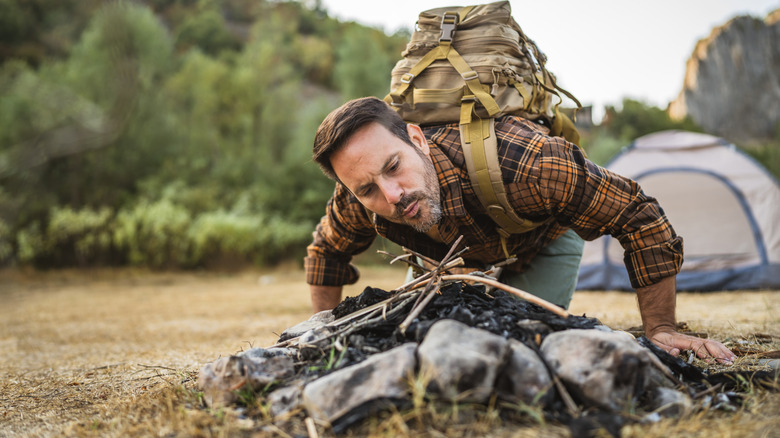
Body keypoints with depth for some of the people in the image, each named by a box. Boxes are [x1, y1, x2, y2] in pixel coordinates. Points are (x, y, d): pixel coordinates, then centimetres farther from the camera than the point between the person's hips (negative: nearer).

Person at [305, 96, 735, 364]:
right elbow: (327, 251, -6)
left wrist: (661, 329, -33)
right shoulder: (355, 202, -33)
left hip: (544, 240, -3)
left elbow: (640, 216, -37)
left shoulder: (521, 160, -49)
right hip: (451, 251, 4)